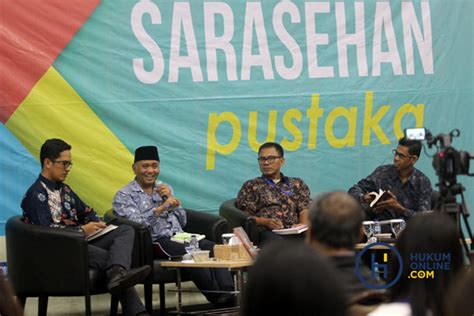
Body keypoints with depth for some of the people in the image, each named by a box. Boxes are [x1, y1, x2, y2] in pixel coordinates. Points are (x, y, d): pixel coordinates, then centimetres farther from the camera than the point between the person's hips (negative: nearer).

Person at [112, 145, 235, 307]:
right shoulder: (124, 196, 5)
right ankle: (218, 298, -35)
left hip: (179, 237, 6)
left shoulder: (164, 188, 23)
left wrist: (170, 199, 3)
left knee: (212, 247, -26)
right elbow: (135, 225, -13)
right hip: (156, 242, -6)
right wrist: (161, 207, -22)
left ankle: (229, 292, -41)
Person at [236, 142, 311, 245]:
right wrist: (265, 222, -9)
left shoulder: (297, 184, 28)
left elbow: (305, 210, 15)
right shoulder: (251, 186, 22)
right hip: (267, 232, -2)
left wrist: (303, 225, -9)